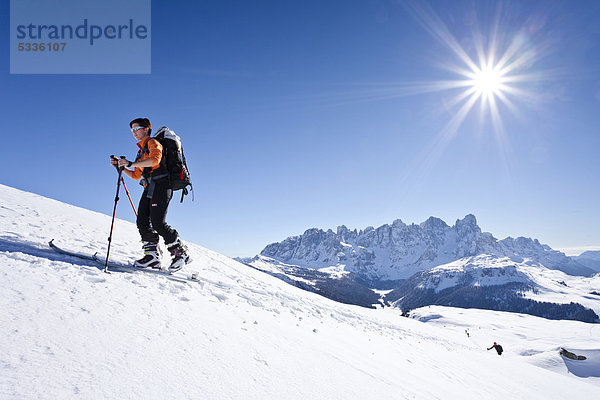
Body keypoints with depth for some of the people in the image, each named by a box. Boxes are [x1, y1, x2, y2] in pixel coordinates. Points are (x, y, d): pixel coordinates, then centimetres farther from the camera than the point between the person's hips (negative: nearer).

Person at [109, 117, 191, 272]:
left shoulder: (153, 142, 3)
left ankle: (181, 253, -8)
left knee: (158, 223, -17)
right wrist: (121, 166, 16)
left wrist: (131, 163, -20)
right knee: (142, 221, -5)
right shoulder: (141, 151, 29)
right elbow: (136, 175, 29)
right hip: (149, 188, 9)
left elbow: (155, 159, -20)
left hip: (161, 185, -9)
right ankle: (152, 254, -4)